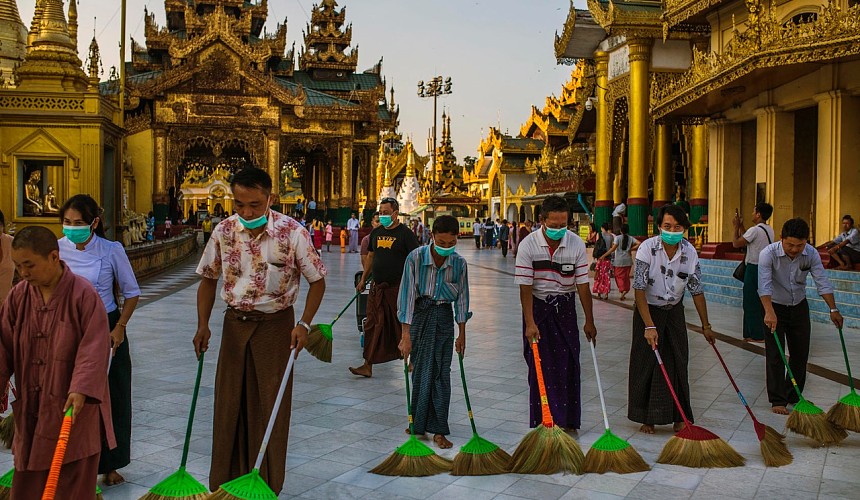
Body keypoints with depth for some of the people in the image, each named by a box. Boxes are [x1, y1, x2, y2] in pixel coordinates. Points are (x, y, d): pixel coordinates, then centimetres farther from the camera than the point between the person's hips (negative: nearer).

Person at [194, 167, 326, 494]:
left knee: (269, 405, 4)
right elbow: (209, 279, 7)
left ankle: (268, 485, 18)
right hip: (235, 322, 3)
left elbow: (317, 281, -7)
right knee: (229, 403, 8)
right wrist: (203, 325, -2)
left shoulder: (292, 232, -15)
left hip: (275, 324, -3)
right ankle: (224, 482, 23)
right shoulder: (224, 230, -5)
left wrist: (304, 324, -17)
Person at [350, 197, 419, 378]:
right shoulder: (376, 232, 12)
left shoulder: (405, 233, -6)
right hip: (377, 288, 5)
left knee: (402, 326, 6)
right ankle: (368, 365, 3)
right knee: (372, 326, 2)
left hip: (398, 288, -5)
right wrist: (363, 279, 18)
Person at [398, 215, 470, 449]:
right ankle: (419, 424, 15)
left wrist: (462, 334, 6)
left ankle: (438, 430, 5)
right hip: (420, 314, -2)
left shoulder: (459, 263, -6)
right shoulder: (416, 257, -15)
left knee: (442, 373, 0)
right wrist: (406, 334, -19)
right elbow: (407, 295, -16)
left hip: (444, 316, 2)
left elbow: (462, 298, 4)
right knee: (421, 371, 1)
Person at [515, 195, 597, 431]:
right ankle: (542, 421, 8)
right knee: (540, 366, -1)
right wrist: (530, 323, -20)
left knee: (568, 365, 3)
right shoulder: (528, 244, -14)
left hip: (565, 308, 2)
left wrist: (589, 321, -3)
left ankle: (568, 420, 15)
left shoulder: (576, 244, -9)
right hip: (537, 307, -2)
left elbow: (583, 285, -5)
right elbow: (525, 287, -14)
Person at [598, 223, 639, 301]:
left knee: (619, 276, 2)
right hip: (628, 260, 3)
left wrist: (604, 255, -9)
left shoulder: (618, 237, -6)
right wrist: (630, 249, 1)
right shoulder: (631, 238, 4)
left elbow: (613, 248, -13)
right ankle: (626, 290, 9)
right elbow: (639, 244, -9)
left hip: (619, 261, -3)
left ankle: (623, 290, -16)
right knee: (626, 277, 13)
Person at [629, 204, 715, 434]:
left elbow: (697, 291, 0)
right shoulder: (647, 248, -21)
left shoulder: (690, 252, -10)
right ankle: (646, 418, 12)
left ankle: (680, 417, 14)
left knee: (678, 363, 2)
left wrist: (705, 325, 4)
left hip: (674, 311, 3)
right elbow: (639, 290, -23)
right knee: (646, 363, -1)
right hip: (648, 310, -3)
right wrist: (649, 326, -28)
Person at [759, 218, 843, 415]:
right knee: (775, 355, -7)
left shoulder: (811, 254, -14)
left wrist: (833, 309, -20)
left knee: (800, 354, 8)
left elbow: (822, 282, -12)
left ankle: (794, 396, 22)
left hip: (799, 307, 4)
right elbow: (764, 285, -35)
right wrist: (770, 313, -46)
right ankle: (778, 400, -1)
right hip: (775, 307, -4)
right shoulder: (768, 254, -26)